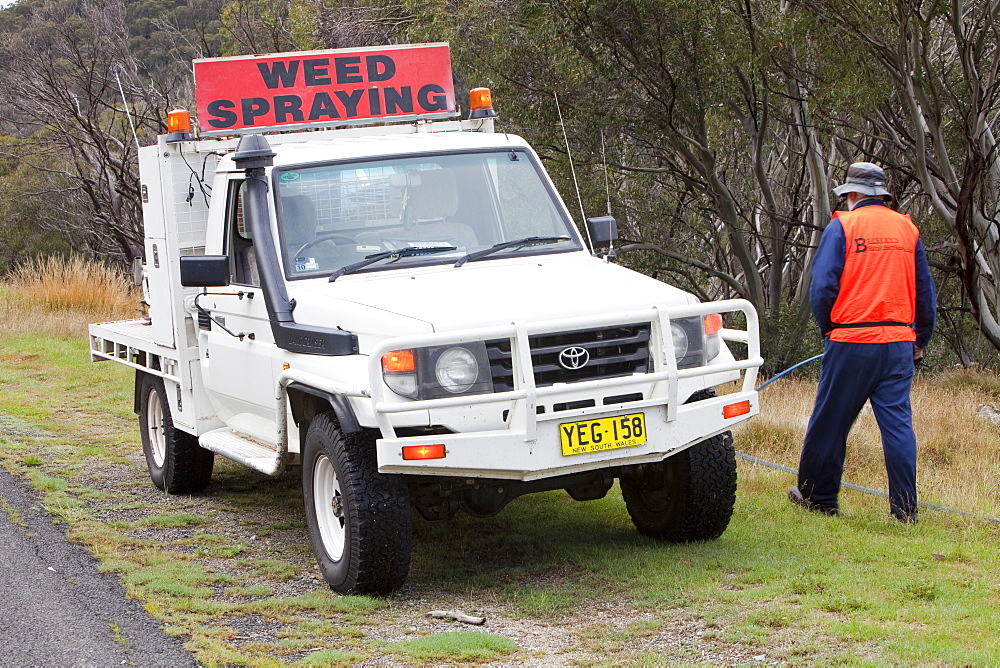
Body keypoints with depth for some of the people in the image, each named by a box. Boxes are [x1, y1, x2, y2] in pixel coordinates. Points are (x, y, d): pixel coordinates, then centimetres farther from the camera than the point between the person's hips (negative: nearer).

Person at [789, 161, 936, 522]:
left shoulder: (842, 226, -3)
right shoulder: (907, 229, 9)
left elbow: (822, 287, -9)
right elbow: (925, 292, 13)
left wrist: (827, 328, 8)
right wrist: (920, 341, 24)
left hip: (852, 343, -4)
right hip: (899, 343, 4)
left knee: (829, 421, 9)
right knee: (898, 425, 5)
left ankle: (817, 495, 20)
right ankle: (905, 508, 3)